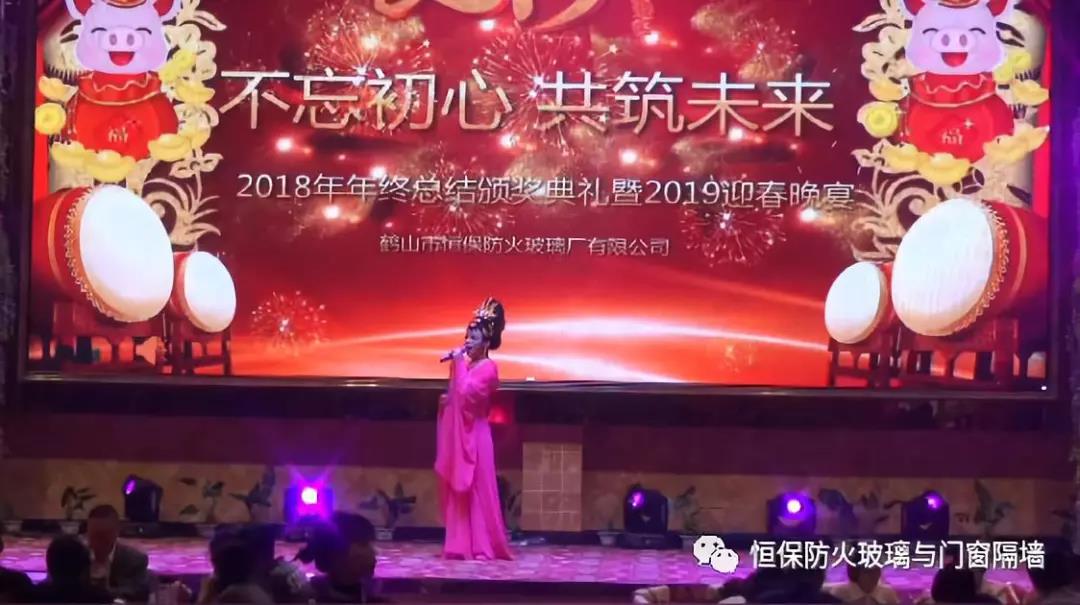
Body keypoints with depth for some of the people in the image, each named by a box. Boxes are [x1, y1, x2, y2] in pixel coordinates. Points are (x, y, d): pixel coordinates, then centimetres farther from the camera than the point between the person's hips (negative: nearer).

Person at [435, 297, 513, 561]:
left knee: (477, 491, -5)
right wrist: (446, 400, 6)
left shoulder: (488, 368, -11)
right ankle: (460, 545, 11)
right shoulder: (466, 365, 13)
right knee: (457, 491, 8)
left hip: (473, 437, -8)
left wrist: (459, 364, -17)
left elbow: (466, 392, -24)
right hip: (456, 435, 8)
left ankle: (483, 547, -1)